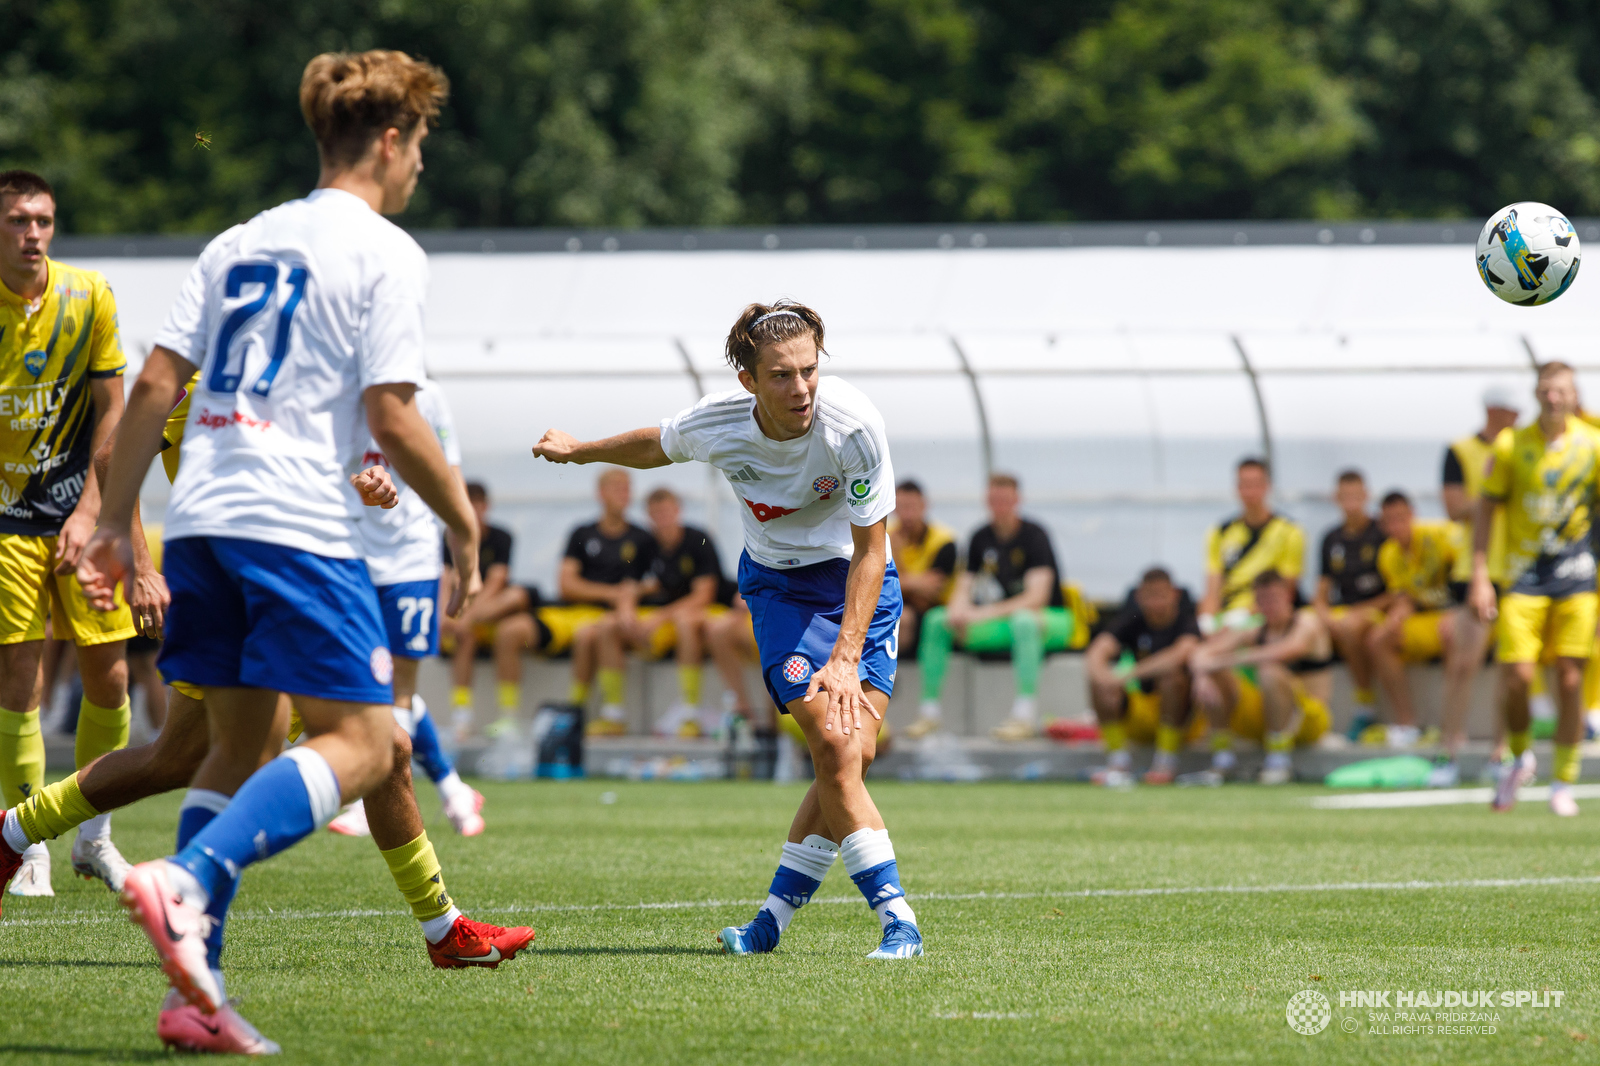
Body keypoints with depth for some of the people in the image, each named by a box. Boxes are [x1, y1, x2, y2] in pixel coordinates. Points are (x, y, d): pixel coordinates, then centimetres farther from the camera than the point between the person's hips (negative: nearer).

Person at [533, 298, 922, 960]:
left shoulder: (854, 426, -27)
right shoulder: (714, 426, -21)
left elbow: (871, 551, -20)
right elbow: (655, 446, 6)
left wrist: (846, 657, -28)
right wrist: (577, 452, 22)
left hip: (858, 582, 0)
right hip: (778, 584, 0)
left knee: (853, 752, -12)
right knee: (833, 746, -19)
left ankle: (776, 915, 5)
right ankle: (895, 917, -19)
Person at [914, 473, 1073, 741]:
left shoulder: (1034, 535, -14)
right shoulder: (981, 538, 5)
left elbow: (1037, 597, -23)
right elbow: (964, 587, 6)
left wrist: (986, 613, -28)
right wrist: (958, 611, -19)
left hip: (1050, 621, -6)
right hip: (1003, 620, 6)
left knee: (1023, 621, -42)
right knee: (936, 620, -10)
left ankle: (1026, 716, -43)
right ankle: (930, 713, -9)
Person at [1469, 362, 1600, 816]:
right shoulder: (1511, 446, -3)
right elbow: (1485, 507, 2)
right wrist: (1480, 576, -4)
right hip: (1524, 573, -1)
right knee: (1516, 677, -11)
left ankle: (1563, 783, 9)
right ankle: (1520, 758, 17)